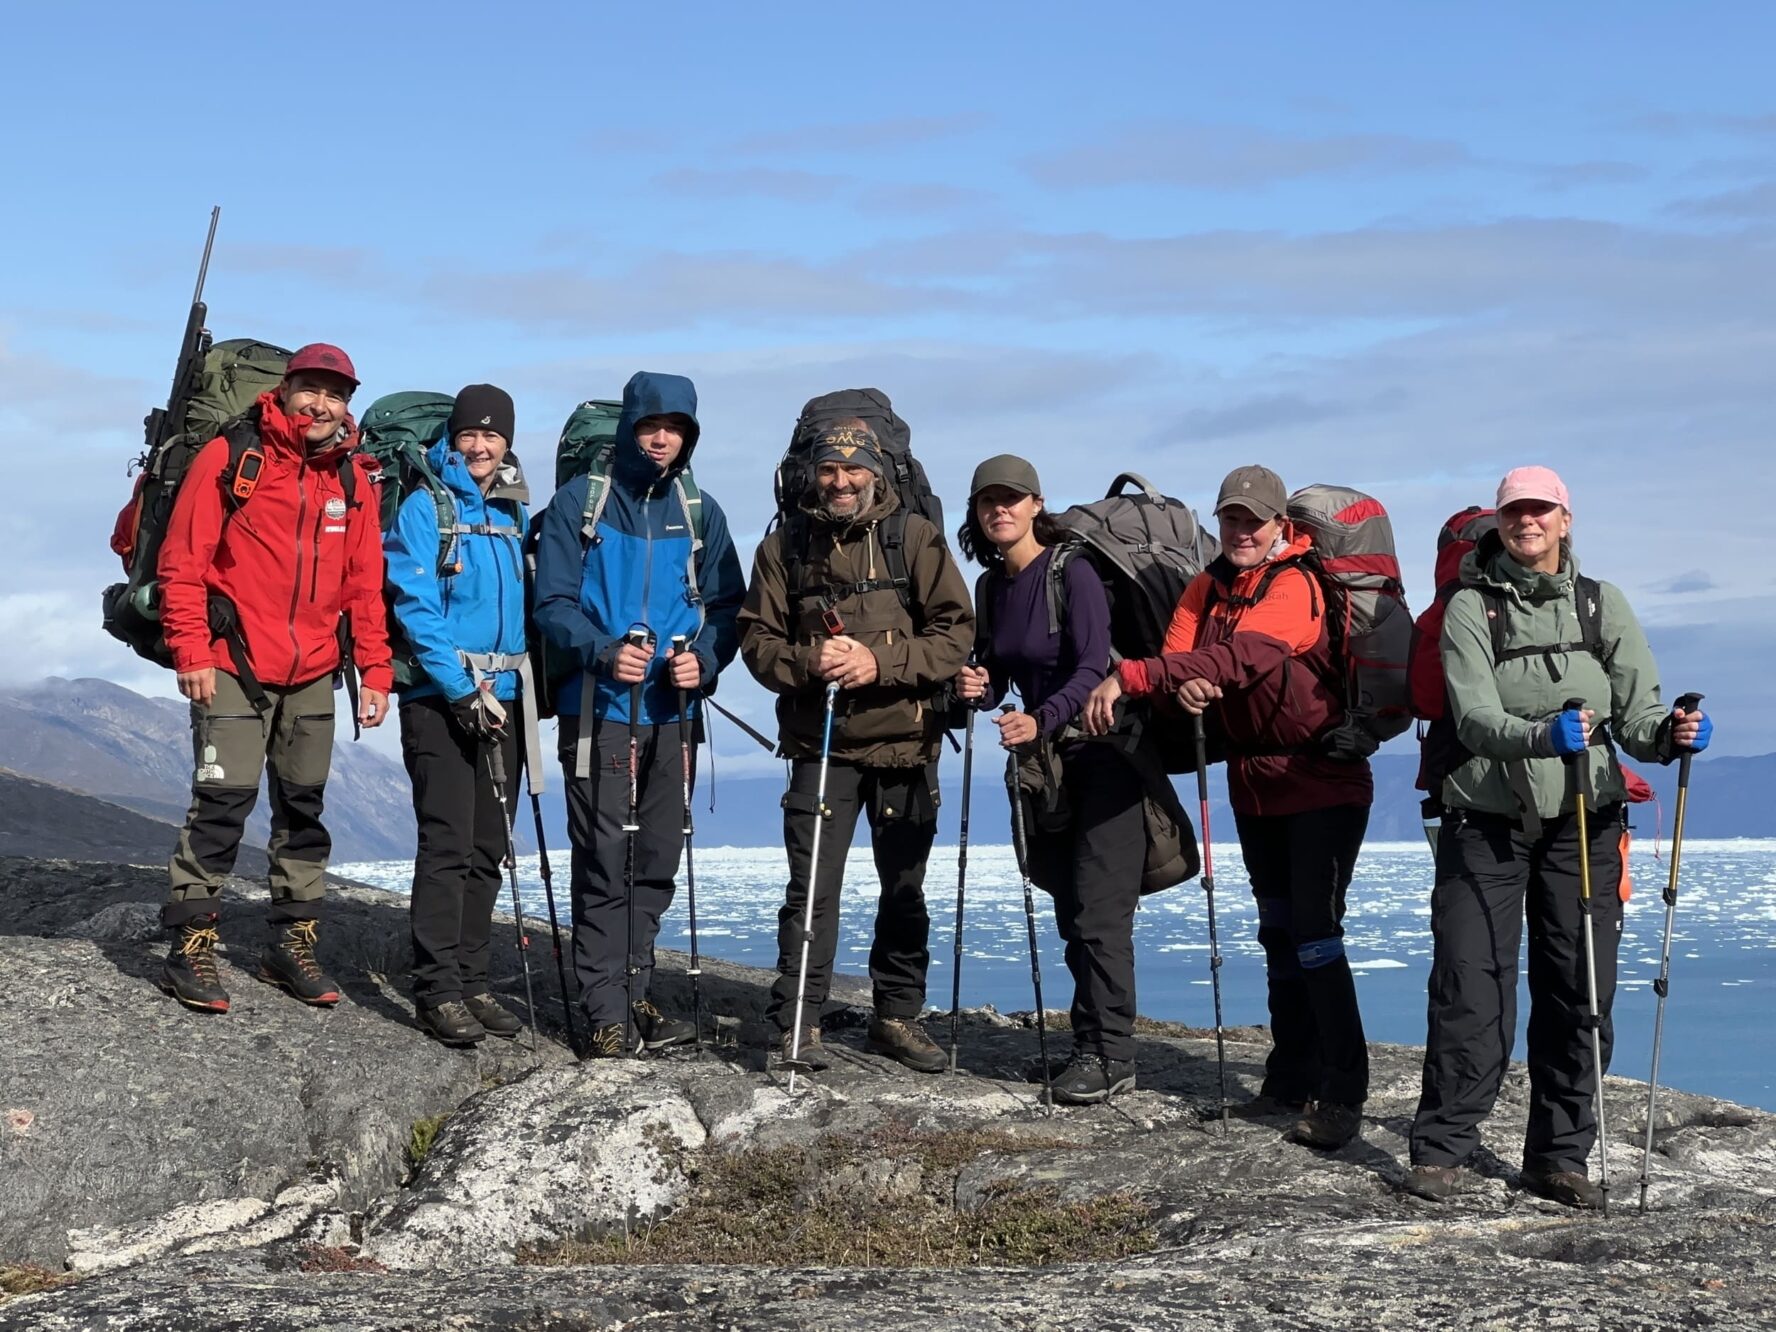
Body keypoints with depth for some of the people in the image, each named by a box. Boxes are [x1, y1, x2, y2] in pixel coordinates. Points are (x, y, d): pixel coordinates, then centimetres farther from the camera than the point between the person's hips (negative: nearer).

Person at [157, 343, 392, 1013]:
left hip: (313, 674, 5)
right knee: (224, 799, -9)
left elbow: (365, 584, 12)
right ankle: (190, 946, -1)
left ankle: (292, 942, 20)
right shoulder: (229, 459, -6)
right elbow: (183, 562, -7)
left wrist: (374, 669, 7)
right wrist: (192, 653, -12)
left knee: (303, 805, 10)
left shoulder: (353, 479, 8)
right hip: (234, 668, -5)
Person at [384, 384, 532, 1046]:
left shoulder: (517, 516, 14)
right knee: (448, 843, -10)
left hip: (503, 700, 6)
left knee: (488, 848, 8)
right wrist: (463, 691, -17)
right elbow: (416, 608, -11)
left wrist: (532, 683, 8)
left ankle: (472, 980, 14)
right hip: (439, 699, -6)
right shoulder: (426, 508, -4)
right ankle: (439, 989, -6)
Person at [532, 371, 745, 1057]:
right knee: (605, 864, -6)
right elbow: (553, 603, -4)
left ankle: (634, 995, 21)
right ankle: (607, 1014, -2)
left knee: (656, 864, 9)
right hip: (599, 711, -4)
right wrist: (605, 652, -20)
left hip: (674, 713, 4)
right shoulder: (579, 503, 0)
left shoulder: (700, 513, 11)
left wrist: (704, 658, -9)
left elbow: (727, 607, 11)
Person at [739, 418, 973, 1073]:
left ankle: (898, 1015, 23)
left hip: (905, 743, 1)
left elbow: (956, 632, -5)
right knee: (812, 886, -5)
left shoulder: (915, 537, -1)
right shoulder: (786, 544, 4)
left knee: (905, 886, 10)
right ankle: (797, 1023, 2)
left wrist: (879, 662, -18)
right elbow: (757, 639, 4)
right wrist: (808, 661, -16)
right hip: (820, 742, 0)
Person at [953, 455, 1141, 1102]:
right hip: (1043, 759, 8)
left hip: (1100, 753, -8)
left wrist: (1040, 720, -35)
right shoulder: (991, 586, 9)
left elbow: (1093, 669, -22)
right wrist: (978, 688, -9)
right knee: (1072, 913, 10)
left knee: (1098, 912, -11)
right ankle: (1095, 1043, 17)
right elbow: (994, 672, 14)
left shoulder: (1073, 572, -14)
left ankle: (1108, 1055, -8)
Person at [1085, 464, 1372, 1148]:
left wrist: (1130, 676, -42)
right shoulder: (1207, 589, 6)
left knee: (1315, 934, -14)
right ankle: (1293, 1079, 23)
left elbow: (1242, 657, -35)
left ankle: (1342, 1094, -10)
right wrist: (1182, 685, -31)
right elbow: (1177, 655, -5)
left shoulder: (1297, 586, -19)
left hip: (1321, 783, -8)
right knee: (1279, 933, 14)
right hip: (1255, 782, 8)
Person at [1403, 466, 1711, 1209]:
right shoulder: (1471, 609, -1)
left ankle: (1560, 1155, 14)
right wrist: (1541, 736, -33)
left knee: (1579, 991, 3)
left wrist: (1671, 734, -23)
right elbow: (1475, 718, -14)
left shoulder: (1602, 605, 8)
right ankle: (1440, 1148, 5)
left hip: (1583, 821, 3)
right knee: (1470, 986, -5)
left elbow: (1636, 714, 0)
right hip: (1488, 819, -3)